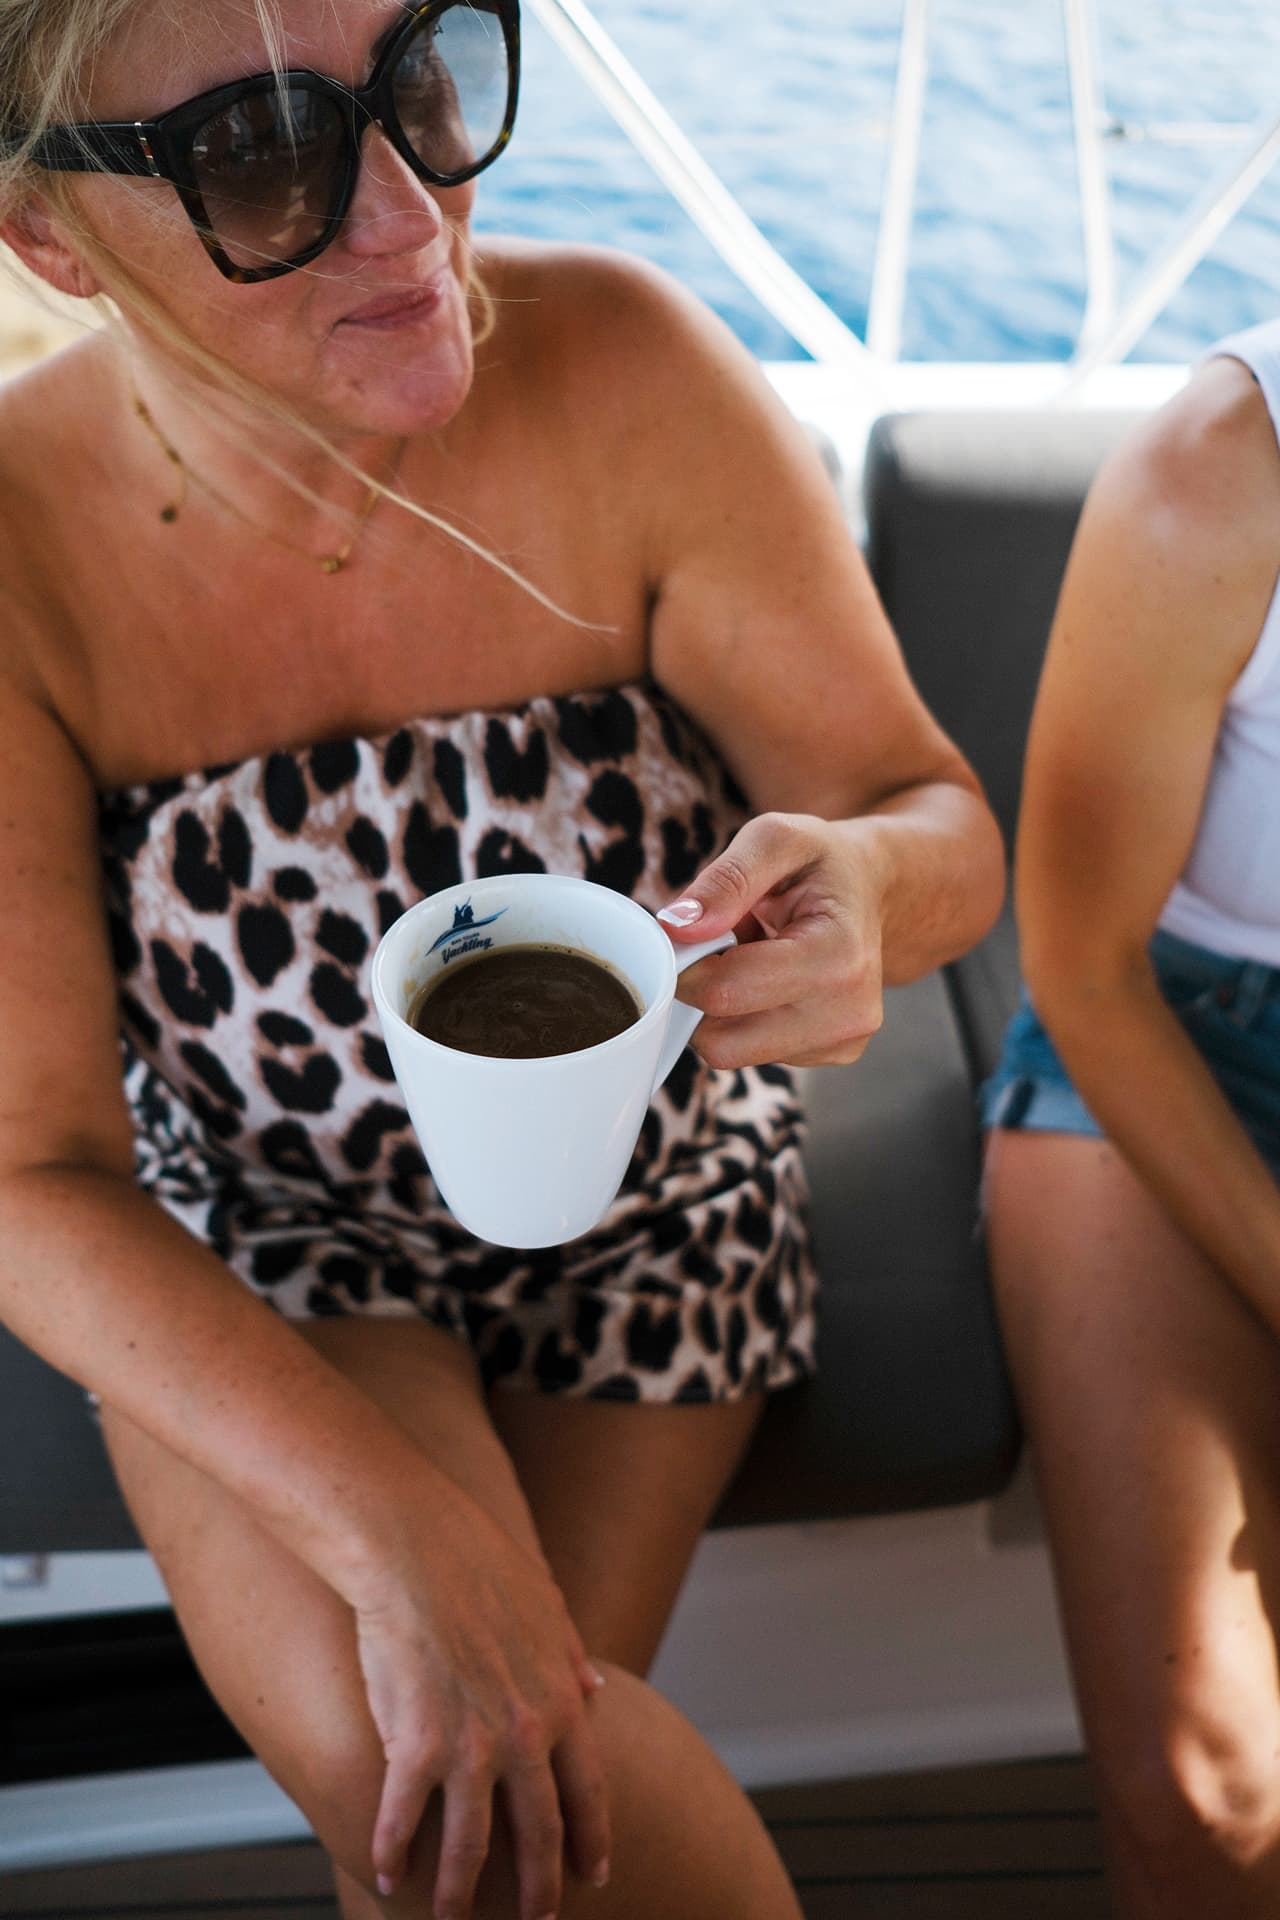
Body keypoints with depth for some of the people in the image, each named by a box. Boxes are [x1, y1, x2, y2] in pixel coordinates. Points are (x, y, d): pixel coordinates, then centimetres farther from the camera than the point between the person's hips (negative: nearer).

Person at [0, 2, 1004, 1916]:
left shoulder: (631, 376, -21)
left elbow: (943, 823, -12)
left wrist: (860, 886, -37)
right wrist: (394, 1525, -31)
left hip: (646, 1196, 1)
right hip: (252, 1242, 0)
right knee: (394, 1764, -22)